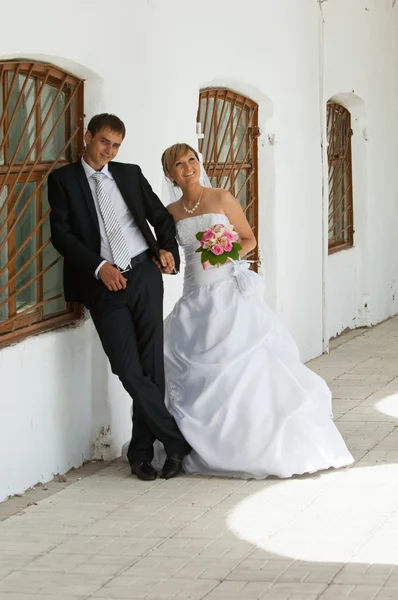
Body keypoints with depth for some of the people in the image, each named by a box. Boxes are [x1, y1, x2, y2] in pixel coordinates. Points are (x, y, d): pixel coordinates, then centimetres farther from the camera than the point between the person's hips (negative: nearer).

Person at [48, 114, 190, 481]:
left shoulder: (131, 174, 14)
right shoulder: (63, 179, 6)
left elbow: (162, 216, 22)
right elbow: (61, 234, -3)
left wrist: (167, 249, 3)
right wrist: (99, 267, -13)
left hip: (144, 275, 3)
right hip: (104, 285, -2)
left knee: (151, 366, 1)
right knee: (129, 370, -10)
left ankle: (142, 451, 9)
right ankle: (177, 440, 1)